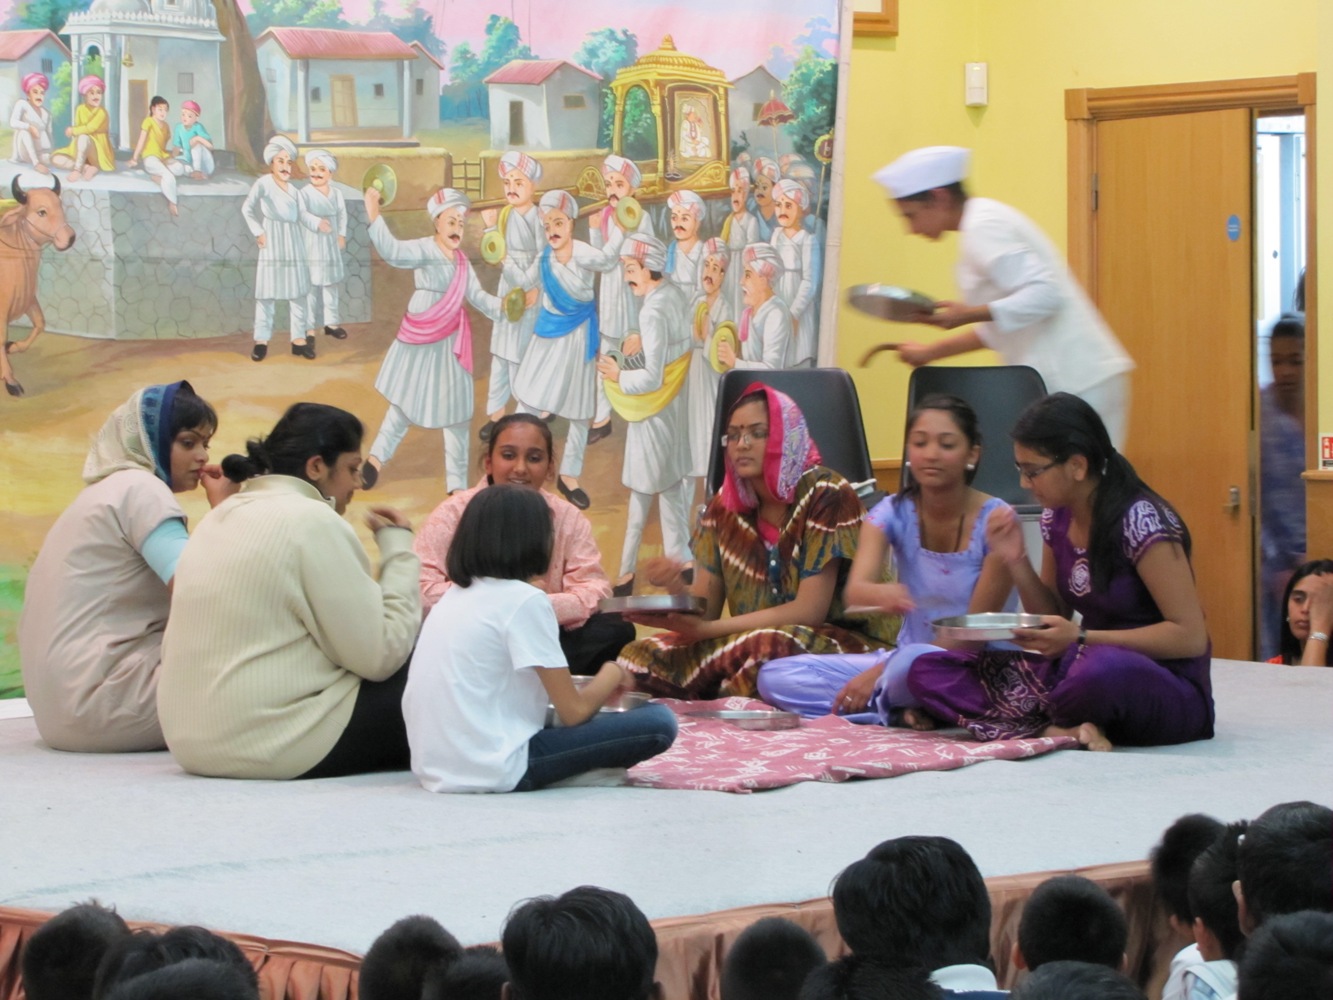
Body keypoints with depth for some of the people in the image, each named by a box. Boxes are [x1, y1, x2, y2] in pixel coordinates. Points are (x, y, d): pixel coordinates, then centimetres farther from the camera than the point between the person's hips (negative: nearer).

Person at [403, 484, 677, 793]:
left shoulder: (454, 595, 14)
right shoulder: (524, 600, -9)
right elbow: (575, 712, -8)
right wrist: (611, 676, 11)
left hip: (435, 771, 9)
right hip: (495, 773, -9)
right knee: (657, 722, -6)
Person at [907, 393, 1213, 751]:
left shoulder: (1139, 521, -16)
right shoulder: (1058, 518, 6)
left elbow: (1190, 637, -18)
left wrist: (1081, 638, -22)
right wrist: (1017, 561, -2)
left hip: (1168, 691, -7)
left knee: (1104, 670, -45)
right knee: (928, 671, -9)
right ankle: (1060, 731, -26)